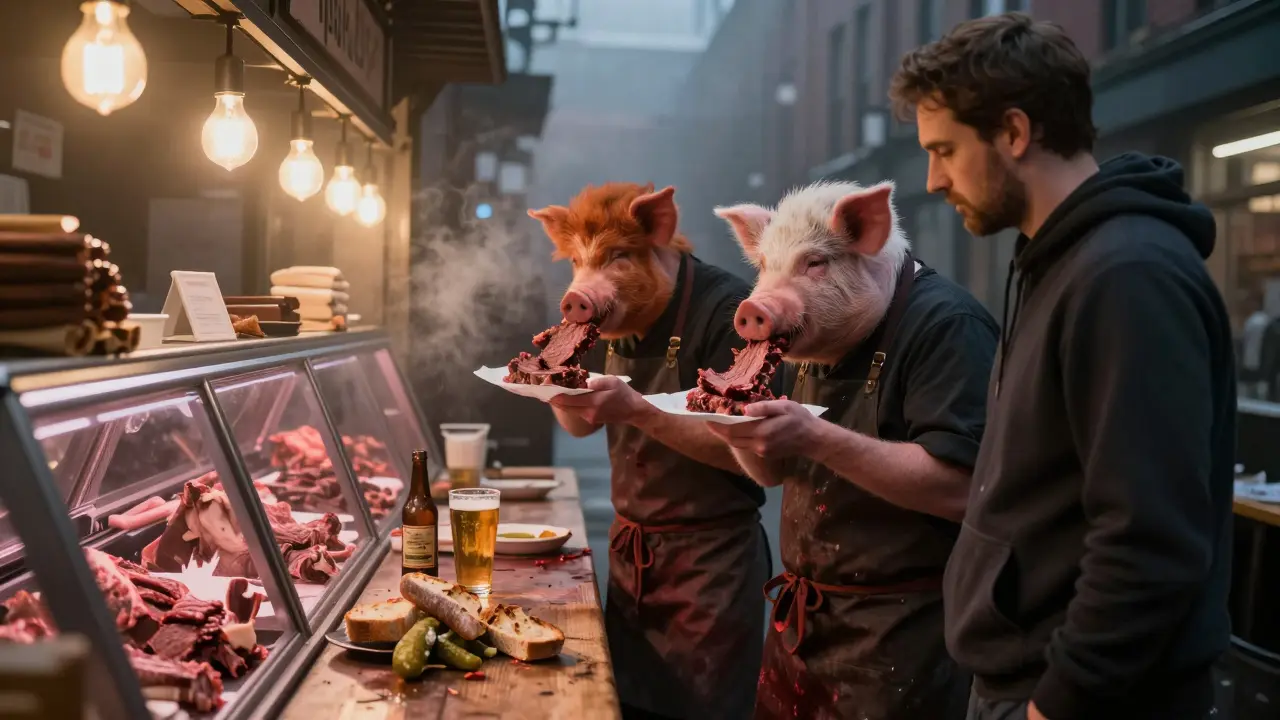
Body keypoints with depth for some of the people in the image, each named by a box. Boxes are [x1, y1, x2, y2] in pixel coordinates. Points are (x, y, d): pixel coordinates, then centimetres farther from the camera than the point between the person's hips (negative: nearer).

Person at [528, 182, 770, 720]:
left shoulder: (726, 309, -17)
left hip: (710, 558, -7)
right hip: (631, 551, 7)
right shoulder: (620, 314, 5)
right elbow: (581, 425, 11)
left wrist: (635, 409, -30)